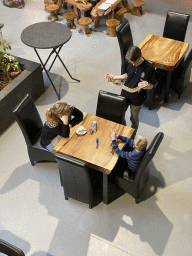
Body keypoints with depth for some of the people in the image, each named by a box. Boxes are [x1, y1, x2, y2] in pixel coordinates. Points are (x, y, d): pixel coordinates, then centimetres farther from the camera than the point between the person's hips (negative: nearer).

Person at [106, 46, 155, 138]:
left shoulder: (149, 67, -24)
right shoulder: (128, 62, -11)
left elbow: (151, 85, -13)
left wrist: (146, 86, -37)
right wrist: (114, 77, -3)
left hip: (137, 99, -4)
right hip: (125, 95, 4)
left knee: (134, 119, 17)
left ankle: (132, 138, 44)